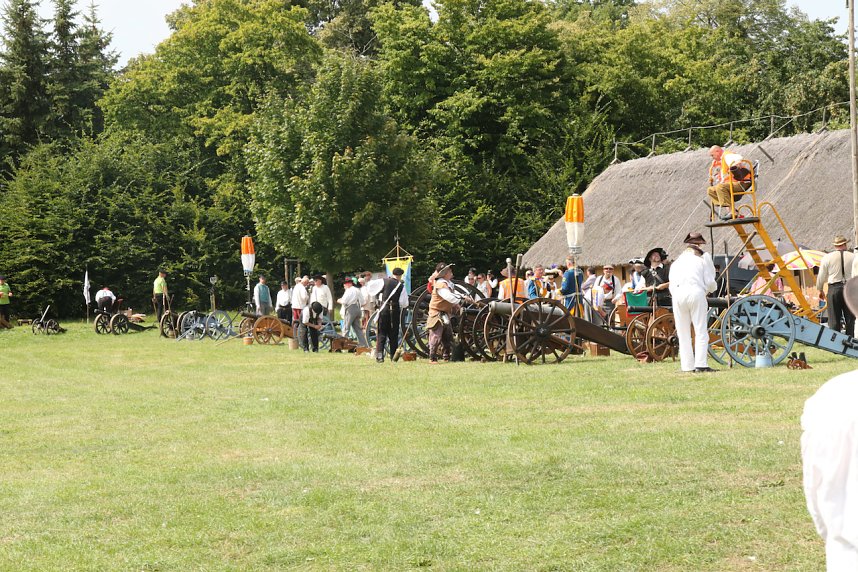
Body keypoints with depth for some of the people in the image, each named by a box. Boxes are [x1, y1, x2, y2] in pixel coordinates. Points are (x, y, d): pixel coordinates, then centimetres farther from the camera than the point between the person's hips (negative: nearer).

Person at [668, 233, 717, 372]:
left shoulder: (675, 263, 26)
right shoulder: (703, 260, 18)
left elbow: (671, 284, 16)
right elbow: (710, 283, 9)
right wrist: (711, 289, 28)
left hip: (677, 295, 3)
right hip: (696, 293, -3)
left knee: (683, 333, 6)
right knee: (701, 331, -3)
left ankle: (687, 365, 4)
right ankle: (701, 364, -12)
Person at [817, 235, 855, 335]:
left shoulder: (827, 257, 1)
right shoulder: (853, 257, 0)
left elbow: (821, 276, 6)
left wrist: (820, 290, 20)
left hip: (834, 289, 0)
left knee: (834, 320, 2)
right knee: (850, 319, 7)